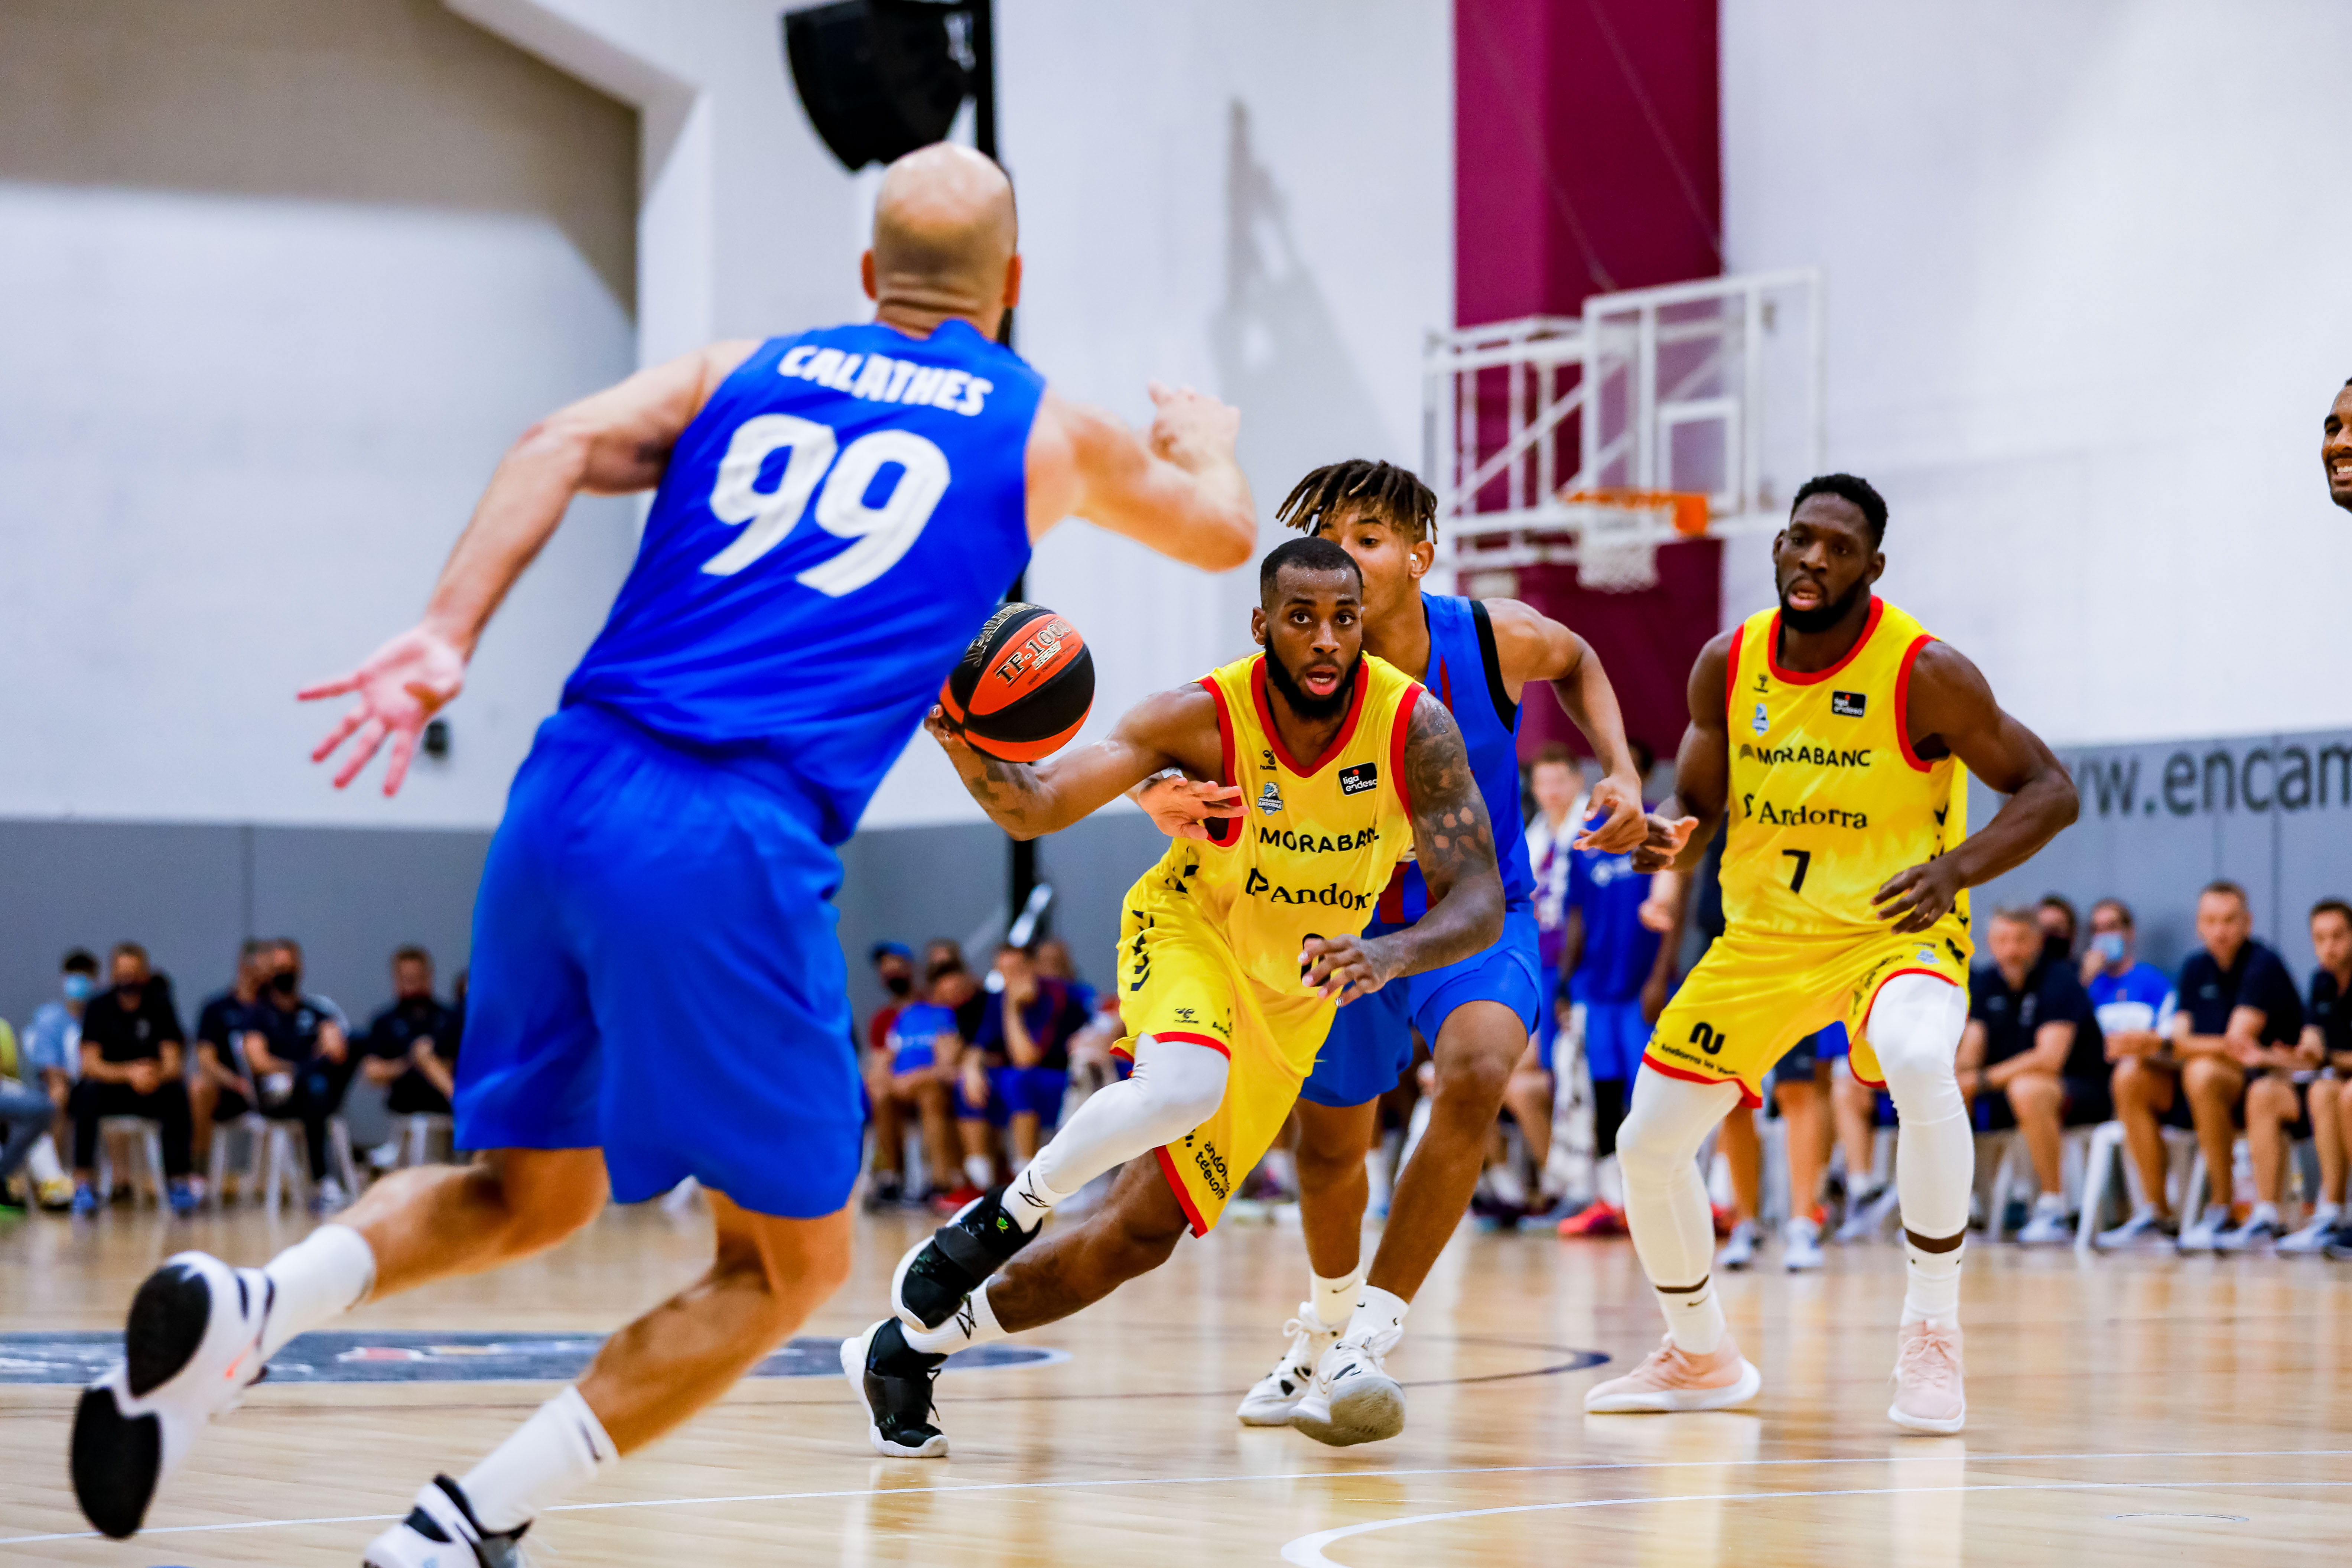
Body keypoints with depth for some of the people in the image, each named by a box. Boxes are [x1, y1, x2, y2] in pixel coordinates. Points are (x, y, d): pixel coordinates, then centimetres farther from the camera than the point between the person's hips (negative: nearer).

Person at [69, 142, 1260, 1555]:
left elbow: (563, 446, 1)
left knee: (534, 1192, 23)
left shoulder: (740, 371, 21)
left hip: (568, 800, 5)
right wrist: (1206, 435, 55)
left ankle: (245, 1311, -4)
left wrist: (446, 637, -9)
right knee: (791, 1262, 10)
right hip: (734, 851, -5)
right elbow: (1223, 532, 33)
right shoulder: (1044, 429, 15)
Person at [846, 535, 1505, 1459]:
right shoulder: (1205, 718, -24)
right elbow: (1038, 810, -27)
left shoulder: (1413, 726, -23)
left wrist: (1390, 953, -47)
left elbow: (1479, 899, -26)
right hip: (1191, 933, -3)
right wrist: (971, 752, -50)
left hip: (1293, 999, 3)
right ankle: (1004, 1217, -15)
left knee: (1143, 1233, 0)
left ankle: (909, 1348, 16)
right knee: (1184, 1085, -39)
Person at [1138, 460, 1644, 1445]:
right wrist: (1171, 803, -55)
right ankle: (1327, 1325, 50)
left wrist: (1621, 777, -7)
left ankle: (1369, 1338, -26)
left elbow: (1576, 664, 6)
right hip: (1350, 928, 2)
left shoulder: (1495, 638, -19)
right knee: (1331, 1147, 16)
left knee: (1474, 1079, -31)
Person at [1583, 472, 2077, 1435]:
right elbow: (1697, 803, 6)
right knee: (1648, 1142, 3)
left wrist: (1955, 868, -30)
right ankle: (1700, 1357, 29)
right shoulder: (1728, 666, -5)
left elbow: (2049, 791, -13)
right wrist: (1665, 835, -19)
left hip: (1894, 931, -5)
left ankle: (1931, 1335, -23)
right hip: (1762, 936, 5)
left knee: (1920, 1068, -37)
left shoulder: (1925, 674, -18)